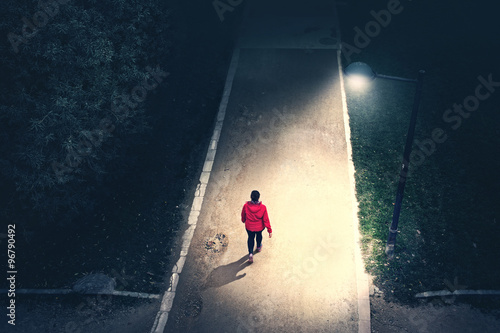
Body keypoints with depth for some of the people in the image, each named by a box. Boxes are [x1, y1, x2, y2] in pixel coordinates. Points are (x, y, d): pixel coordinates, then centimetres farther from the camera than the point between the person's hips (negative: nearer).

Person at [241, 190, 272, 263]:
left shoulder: (246, 206, -26)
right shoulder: (263, 207, -28)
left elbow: (243, 215, -6)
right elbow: (266, 220, -18)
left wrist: (243, 220, 18)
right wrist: (270, 230, -6)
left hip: (249, 227, 0)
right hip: (260, 227, 0)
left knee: (250, 238, 29)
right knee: (259, 235, 34)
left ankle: (250, 253, 16)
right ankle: (259, 247, 60)